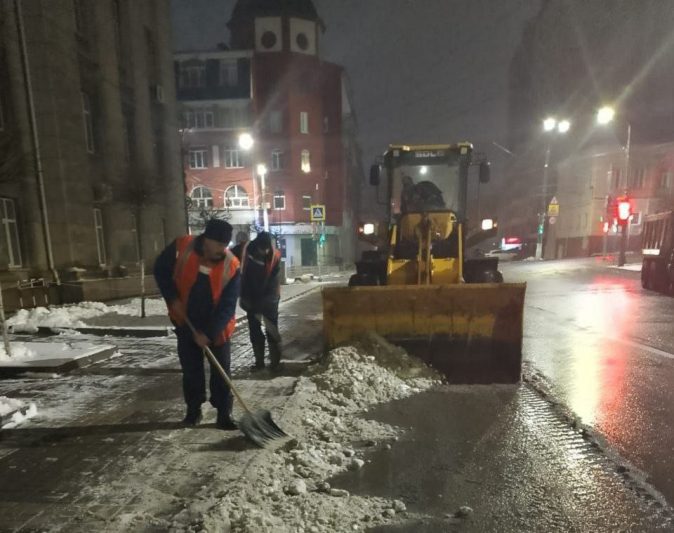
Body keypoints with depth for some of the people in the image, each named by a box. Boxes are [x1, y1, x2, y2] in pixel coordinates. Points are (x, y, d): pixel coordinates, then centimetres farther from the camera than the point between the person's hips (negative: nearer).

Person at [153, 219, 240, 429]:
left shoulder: (231, 266, -21)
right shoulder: (181, 247, -18)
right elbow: (161, 270, -1)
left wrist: (208, 333, -23)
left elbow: (227, 307, -19)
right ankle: (193, 410, 31)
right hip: (186, 323, 2)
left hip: (217, 328, -1)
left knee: (221, 372, 4)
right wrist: (173, 298, -11)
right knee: (190, 370, 13)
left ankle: (224, 414, 16)